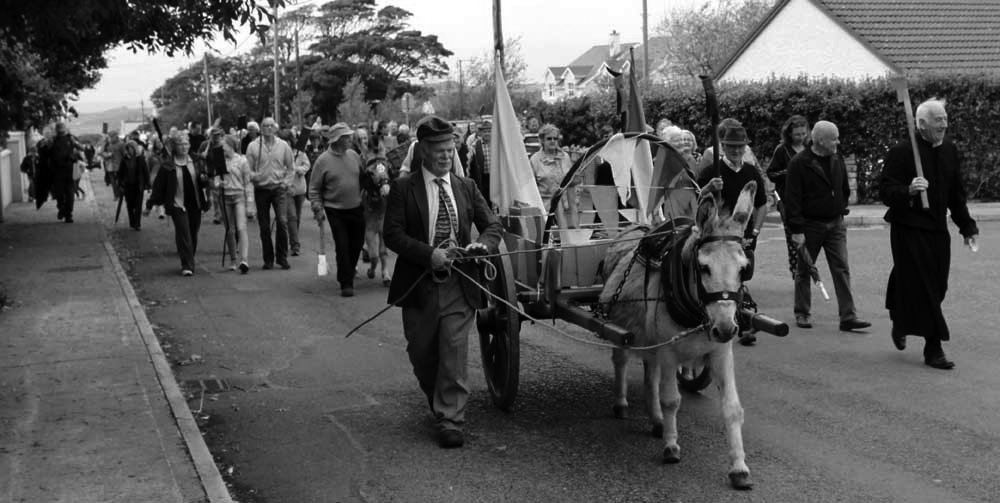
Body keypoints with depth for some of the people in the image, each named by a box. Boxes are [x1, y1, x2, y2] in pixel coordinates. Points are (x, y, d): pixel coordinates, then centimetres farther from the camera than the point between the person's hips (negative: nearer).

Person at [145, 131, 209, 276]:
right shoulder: (167, 165, -4)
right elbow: (158, 186, 0)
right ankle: (186, 266, -10)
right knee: (183, 233, -12)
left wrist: (204, 178, -9)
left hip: (195, 204, 4)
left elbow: (203, 182, 15)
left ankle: (190, 262, 25)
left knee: (193, 234, 9)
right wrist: (150, 204, 1)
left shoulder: (194, 161, 6)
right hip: (178, 204, -4)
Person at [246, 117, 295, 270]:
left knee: (282, 221, -12)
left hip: (279, 189, 0)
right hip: (261, 189, 0)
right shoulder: (253, 146, 1)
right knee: (264, 226, 4)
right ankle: (268, 259, 14)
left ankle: (282, 257, -2)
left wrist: (286, 182, -1)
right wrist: (253, 176, -16)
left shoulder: (283, 145, 5)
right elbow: (248, 169, 4)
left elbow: (291, 168, 12)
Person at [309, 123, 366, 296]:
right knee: (342, 246, -6)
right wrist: (317, 208, -12)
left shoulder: (354, 156, 3)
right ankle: (346, 283, 3)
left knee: (357, 243, 11)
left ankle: (349, 271, 35)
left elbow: (363, 178, 14)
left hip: (356, 209, 4)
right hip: (336, 211, -4)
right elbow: (314, 189, -5)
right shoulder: (323, 160, -9)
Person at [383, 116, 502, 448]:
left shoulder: (466, 187, 8)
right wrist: (429, 254, -22)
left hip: (459, 286, 1)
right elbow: (392, 234, -9)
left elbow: (492, 225, 10)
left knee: (455, 353, -7)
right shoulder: (403, 188, -2)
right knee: (421, 355, 11)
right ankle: (438, 405, 36)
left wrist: (483, 243, -13)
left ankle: (450, 422, -1)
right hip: (420, 285, -1)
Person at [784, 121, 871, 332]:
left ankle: (848, 316, -3)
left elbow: (845, 190, 21)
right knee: (804, 270, 7)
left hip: (835, 224, 5)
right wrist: (797, 230, -18)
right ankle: (801, 314, 20)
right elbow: (792, 199, -15)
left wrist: (841, 210, 15)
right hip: (809, 225, -5)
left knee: (842, 270, -2)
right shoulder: (799, 163, -12)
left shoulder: (837, 160, 7)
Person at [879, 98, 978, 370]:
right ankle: (933, 349, -3)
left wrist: (967, 226, 16)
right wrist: (908, 191, -33)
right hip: (908, 228, -7)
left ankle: (900, 326, 33)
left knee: (936, 286, 10)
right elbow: (885, 191, -14)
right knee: (921, 287, -8)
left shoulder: (950, 151, 9)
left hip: (938, 229, 7)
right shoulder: (901, 153, -12)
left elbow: (957, 194, 17)